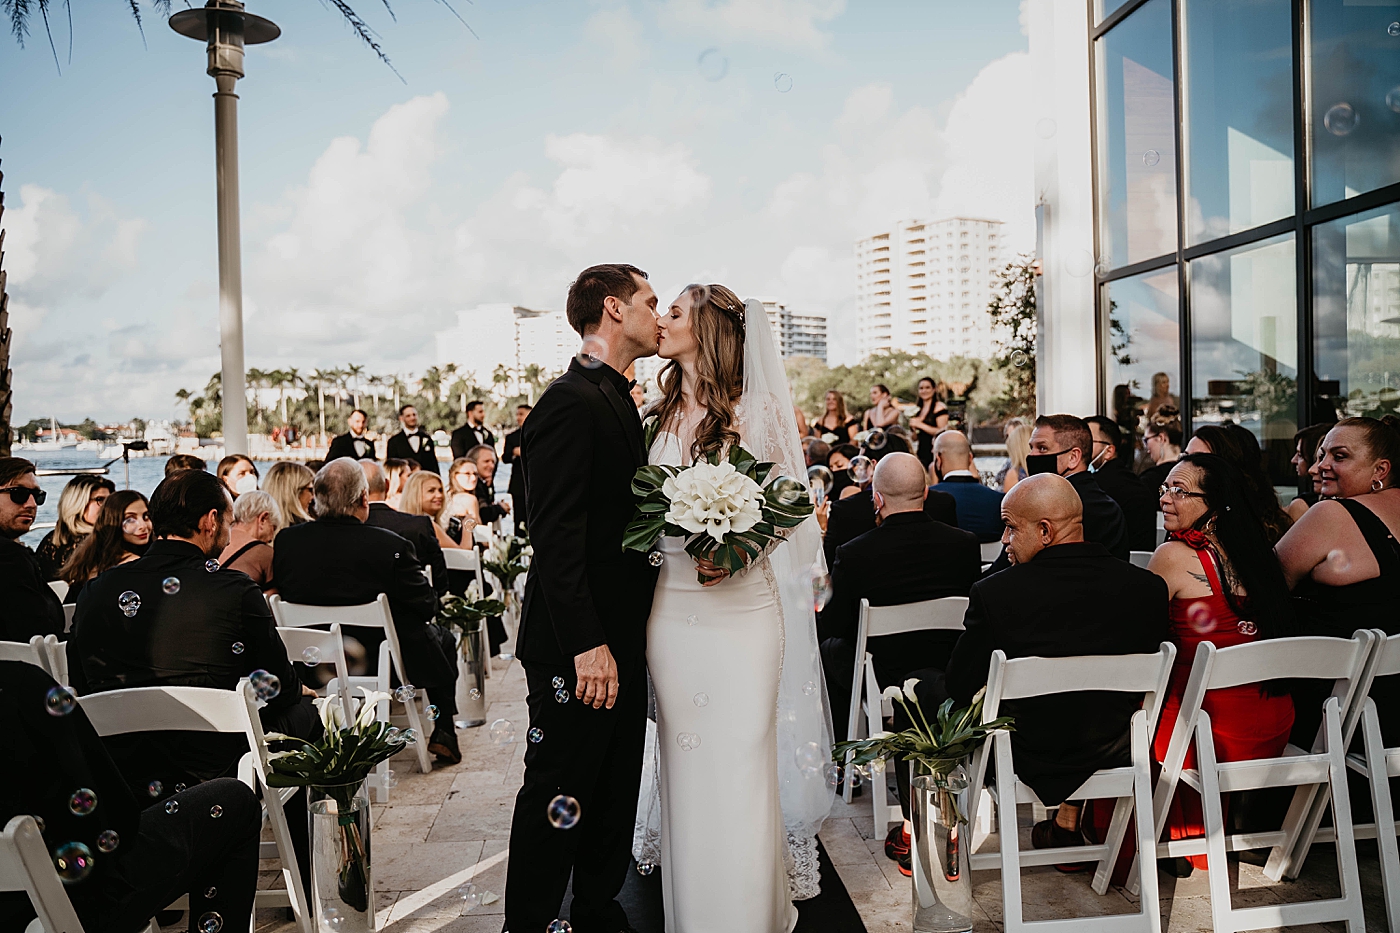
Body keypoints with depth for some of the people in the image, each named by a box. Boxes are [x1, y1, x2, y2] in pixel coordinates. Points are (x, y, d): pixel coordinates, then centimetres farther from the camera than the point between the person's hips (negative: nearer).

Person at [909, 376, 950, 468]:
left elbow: (941, 432, -12)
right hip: (921, 453, 6)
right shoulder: (919, 410, 18)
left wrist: (920, 425, -13)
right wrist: (913, 429, 2)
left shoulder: (939, 407, -2)